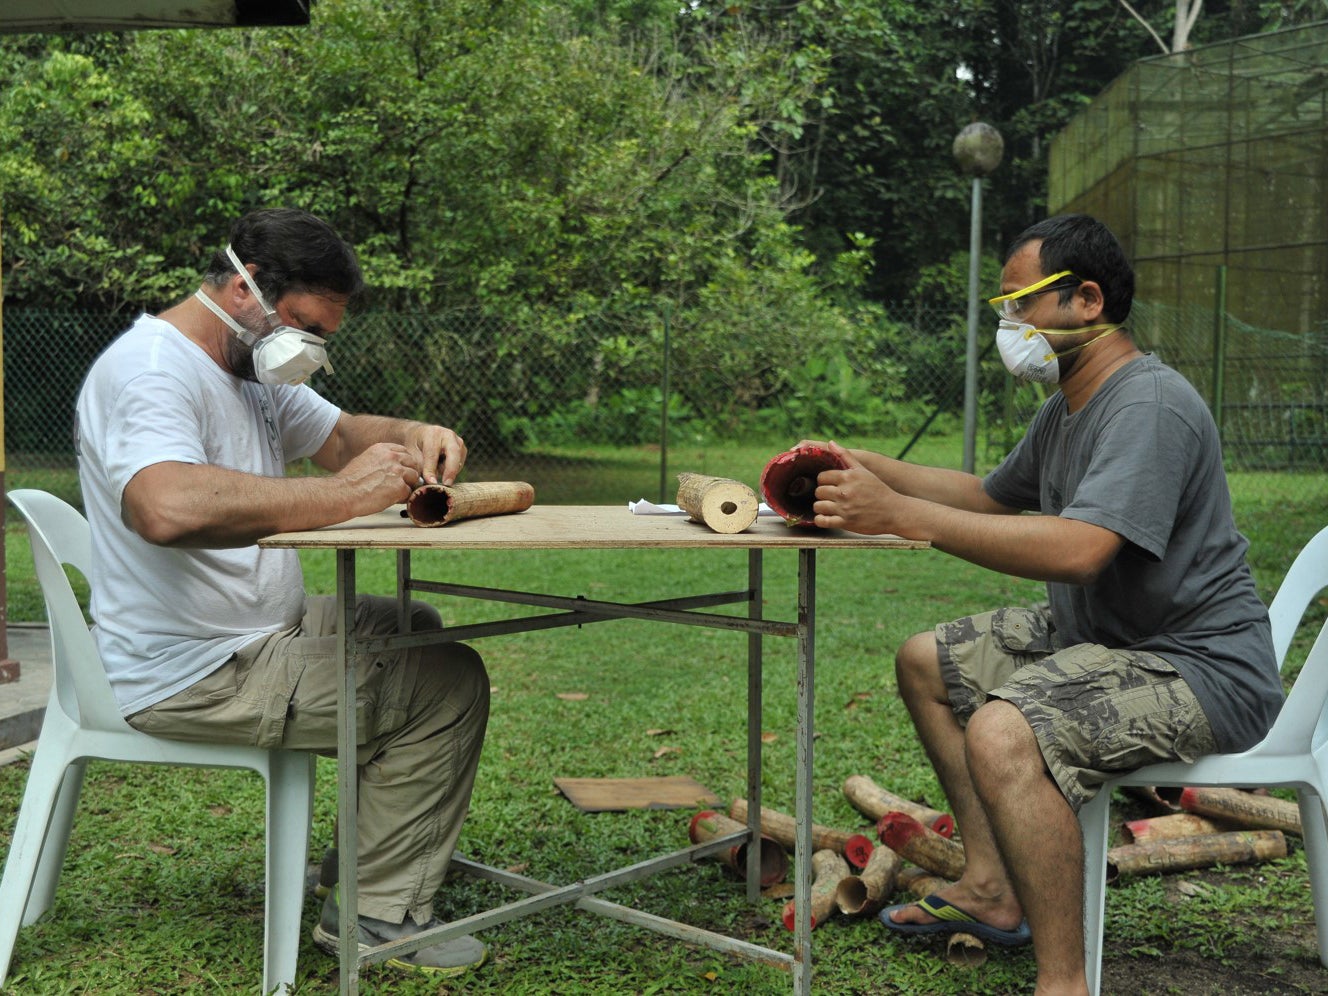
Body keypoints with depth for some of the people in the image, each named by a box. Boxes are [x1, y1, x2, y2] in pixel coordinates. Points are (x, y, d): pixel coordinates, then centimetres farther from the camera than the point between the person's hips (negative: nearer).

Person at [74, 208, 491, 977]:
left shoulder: (253, 367, 11)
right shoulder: (151, 370, -21)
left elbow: (343, 433, 18)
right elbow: (166, 508, -41)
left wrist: (415, 438, -6)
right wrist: (341, 494, -37)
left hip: (265, 631, 11)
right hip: (194, 675, -11)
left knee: (415, 630, 24)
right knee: (450, 682, -13)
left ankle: (398, 840, 33)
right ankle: (375, 918, -2)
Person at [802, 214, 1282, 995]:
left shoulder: (1150, 405, -22)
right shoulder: (1067, 408, 11)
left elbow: (1077, 549, -35)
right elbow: (991, 496, 24)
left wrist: (901, 514, -34)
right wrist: (868, 468, 11)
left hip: (1196, 665, -11)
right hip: (1097, 635, 11)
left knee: (1001, 735, -34)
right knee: (928, 661, 16)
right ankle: (993, 889, 14)